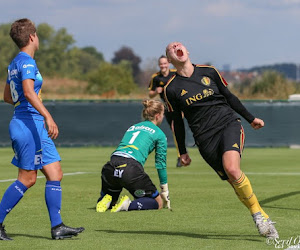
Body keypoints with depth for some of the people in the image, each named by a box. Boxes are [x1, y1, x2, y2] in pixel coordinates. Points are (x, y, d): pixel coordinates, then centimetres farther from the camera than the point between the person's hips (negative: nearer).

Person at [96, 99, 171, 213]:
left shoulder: (132, 127, 30)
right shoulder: (159, 134, 13)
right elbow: (161, 164, 14)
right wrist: (165, 192, 24)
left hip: (110, 166, 5)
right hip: (131, 169, -5)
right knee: (158, 203, 12)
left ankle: (107, 201, -6)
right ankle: (129, 205, -13)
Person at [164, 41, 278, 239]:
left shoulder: (209, 72, 7)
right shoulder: (172, 89, 4)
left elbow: (229, 97, 18)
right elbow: (177, 122, 12)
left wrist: (251, 118, 22)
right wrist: (182, 152, 14)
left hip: (229, 123, 0)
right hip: (205, 138, 0)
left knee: (232, 169, -25)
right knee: (232, 179, -8)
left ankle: (257, 212, -12)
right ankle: (261, 217, 3)